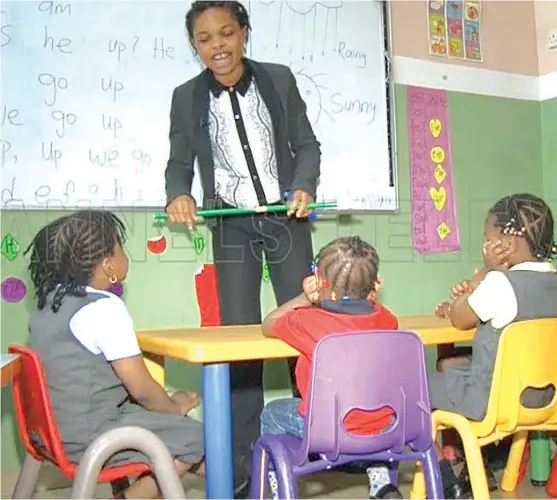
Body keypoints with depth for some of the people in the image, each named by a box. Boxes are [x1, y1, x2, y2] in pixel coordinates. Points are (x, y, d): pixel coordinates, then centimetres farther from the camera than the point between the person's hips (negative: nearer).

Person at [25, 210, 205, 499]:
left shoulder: (49, 302, 7)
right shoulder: (104, 308, -21)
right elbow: (141, 388, -18)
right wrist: (176, 407, 3)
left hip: (56, 427, 10)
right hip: (85, 437, -9)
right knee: (193, 436, -1)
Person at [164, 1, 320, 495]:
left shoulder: (280, 79, -2)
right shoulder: (186, 97, -2)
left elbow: (307, 145, 4)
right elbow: (179, 163, 5)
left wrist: (304, 186, -14)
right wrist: (179, 194, -17)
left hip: (286, 219, 0)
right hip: (232, 227, 0)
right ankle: (241, 467, 11)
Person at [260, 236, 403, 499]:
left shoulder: (308, 321, -16)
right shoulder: (383, 318, -4)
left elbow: (268, 325, 4)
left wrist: (304, 298, 5)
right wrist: (369, 300, 7)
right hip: (383, 430, 4)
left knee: (271, 413, 22)